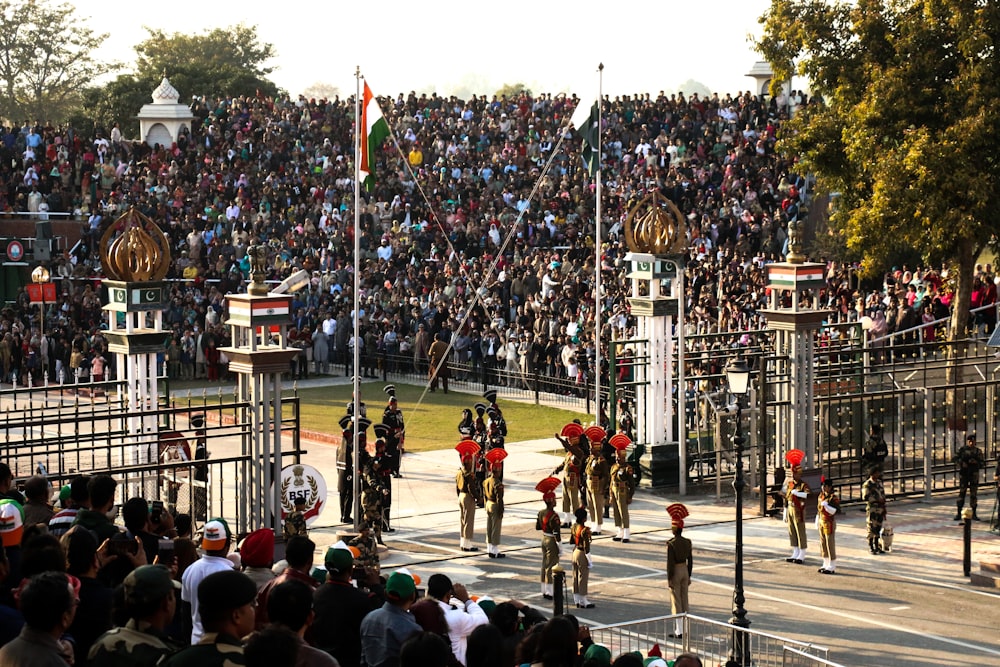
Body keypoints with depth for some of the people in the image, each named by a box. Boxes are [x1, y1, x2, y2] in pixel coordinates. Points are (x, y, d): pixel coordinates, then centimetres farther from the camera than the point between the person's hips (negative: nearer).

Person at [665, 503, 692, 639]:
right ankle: (685, 629, 16)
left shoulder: (671, 544, -17)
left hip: (675, 572, -6)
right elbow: (690, 561, 7)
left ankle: (679, 631, 0)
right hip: (685, 571, 6)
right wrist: (688, 576, 16)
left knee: (676, 601, 0)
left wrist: (669, 579, -11)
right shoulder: (687, 542, 2)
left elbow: (670, 562, -17)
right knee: (684, 600, 12)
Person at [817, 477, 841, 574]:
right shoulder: (822, 495, 10)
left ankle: (832, 567, 0)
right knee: (823, 544, 13)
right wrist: (817, 520, 21)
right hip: (821, 522, 8)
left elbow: (836, 511, -20)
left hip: (829, 523, -8)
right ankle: (826, 565, 22)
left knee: (830, 544, -4)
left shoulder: (834, 497, -15)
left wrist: (826, 505, -30)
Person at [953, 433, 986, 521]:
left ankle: (974, 514, 8)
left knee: (974, 494, 2)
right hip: (964, 474, -1)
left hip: (974, 474, 1)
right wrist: (961, 463, -17)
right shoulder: (962, 450, 4)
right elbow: (954, 459, -1)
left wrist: (976, 462, -15)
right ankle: (958, 514, 2)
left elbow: (983, 463, 4)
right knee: (961, 493, -2)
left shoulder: (978, 451, 6)